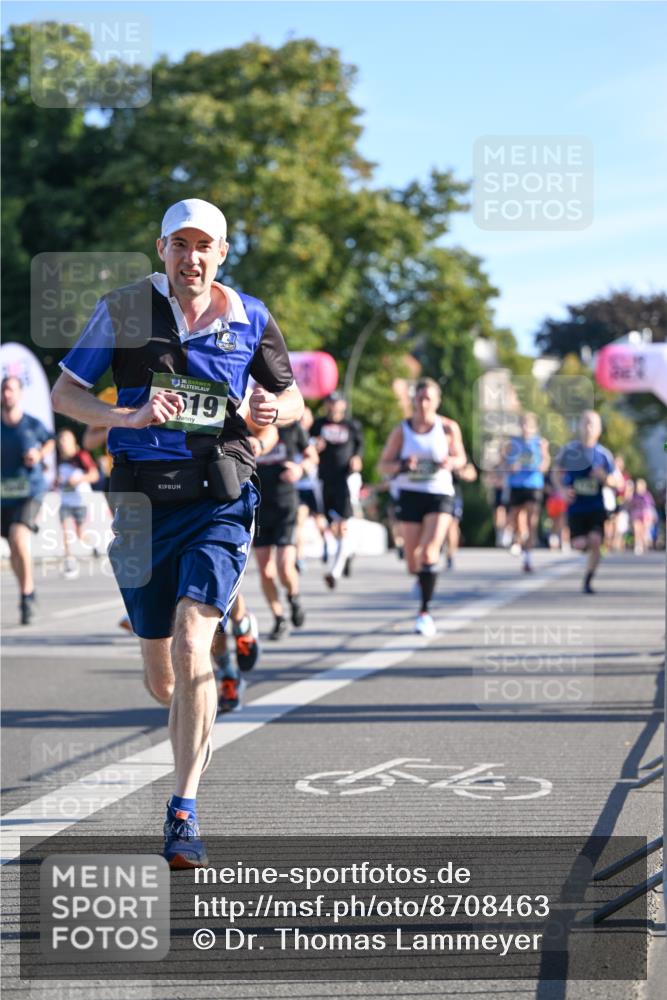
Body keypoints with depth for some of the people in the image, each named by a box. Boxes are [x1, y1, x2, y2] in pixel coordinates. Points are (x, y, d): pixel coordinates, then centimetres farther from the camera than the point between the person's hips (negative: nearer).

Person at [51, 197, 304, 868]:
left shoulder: (250, 319, 4)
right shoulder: (122, 310, 1)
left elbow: (292, 395, 17)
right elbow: (63, 392, 1)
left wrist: (274, 410, -8)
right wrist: (128, 416, -17)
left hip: (221, 498, -1)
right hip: (143, 500, 1)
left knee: (191, 651, -18)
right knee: (160, 678, 9)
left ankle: (184, 814, -12)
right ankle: (197, 733, 46)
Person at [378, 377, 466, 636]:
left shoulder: (449, 428, -1)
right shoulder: (401, 431, -1)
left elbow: (461, 457, 11)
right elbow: (383, 465, 2)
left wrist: (452, 462, -13)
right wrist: (402, 466, -19)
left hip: (440, 495, -2)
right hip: (410, 495, 2)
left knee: (429, 552, -19)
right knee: (412, 561, 4)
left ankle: (425, 612, -16)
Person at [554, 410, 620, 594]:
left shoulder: (603, 454, 0)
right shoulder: (569, 449, -1)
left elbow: (617, 483, 6)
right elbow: (557, 471, 12)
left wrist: (604, 478, -16)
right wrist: (564, 489, -6)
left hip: (596, 507, 0)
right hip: (576, 507, 0)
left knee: (595, 541, -16)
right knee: (579, 545, -9)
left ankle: (588, 581, 2)